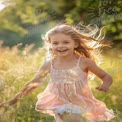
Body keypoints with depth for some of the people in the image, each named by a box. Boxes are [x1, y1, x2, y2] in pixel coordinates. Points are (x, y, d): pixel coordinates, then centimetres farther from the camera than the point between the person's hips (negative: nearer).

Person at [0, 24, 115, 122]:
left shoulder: (84, 62, -13)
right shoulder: (49, 64, -7)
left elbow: (106, 76, -3)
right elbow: (33, 83, 0)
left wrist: (105, 84, -27)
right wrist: (14, 99, -2)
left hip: (82, 107, -1)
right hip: (60, 107, 1)